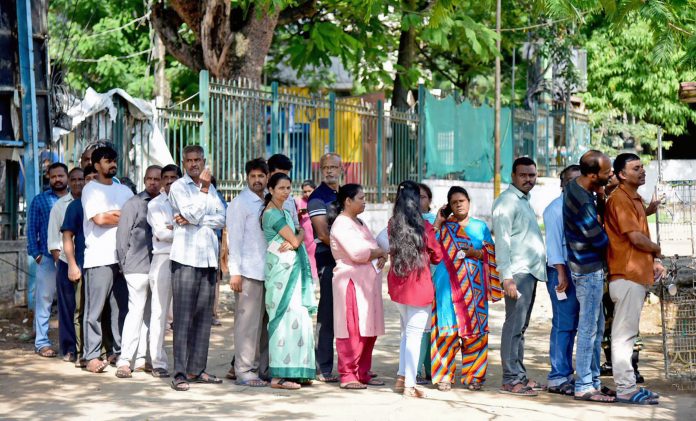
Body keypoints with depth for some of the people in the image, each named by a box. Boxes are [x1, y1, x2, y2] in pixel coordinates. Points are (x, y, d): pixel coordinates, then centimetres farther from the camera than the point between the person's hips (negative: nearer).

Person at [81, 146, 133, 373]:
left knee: (122, 307, 5)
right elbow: (98, 219, -10)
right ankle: (92, 356, -4)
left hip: (122, 256, 5)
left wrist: (111, 214, -5)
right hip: (99, 258, -5)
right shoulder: (91, 189, 3)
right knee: (95, 309, -5)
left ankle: (120, 352, 11)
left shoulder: (124, 191, 21)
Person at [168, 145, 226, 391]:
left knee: (204, 315, 6)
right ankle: (180, 373, -9)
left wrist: (193, 220, -9)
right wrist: (203, 188, -6)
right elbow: (192, 213, -13)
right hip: (186, 257, -6)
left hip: (208, 258, 6)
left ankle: (196, 369, 11)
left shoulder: (210, 189, 18)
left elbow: (221, 219, 4)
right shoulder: (178, 187, 1)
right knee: (183, 316, -8)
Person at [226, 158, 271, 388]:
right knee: (247, 321, -6)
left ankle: (256, 367, 14)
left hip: (267, 271, 7)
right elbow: (234, 238, -7)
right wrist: (235, 272, -13)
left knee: (262, 322, 8)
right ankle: (244, 371, -2)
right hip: (248, 271, -7)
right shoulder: (240, 203, -3)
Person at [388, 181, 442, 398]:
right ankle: (410, 385, -3)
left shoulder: (392, 225, 1)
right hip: (419, 286, -5)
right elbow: (437, 256, -1)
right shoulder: (424, 227, -10)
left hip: (397, 286, 5)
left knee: (406, 331, 20)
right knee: (414, 333, -2)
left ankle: (401, 378, 21)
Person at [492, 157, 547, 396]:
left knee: (520, 326, 11)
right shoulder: (507, 201, -8)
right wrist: (507, 276, -22)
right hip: (518, 272, -9)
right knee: (514, 326, -10)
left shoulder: (524, 201, 21)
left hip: (531, 271, 9)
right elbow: (502, 240, -16)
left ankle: (520, 376, 15)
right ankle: (510, 381, -10)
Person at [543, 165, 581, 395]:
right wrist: (561, 272, -17)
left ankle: (566, 374, 17)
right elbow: (553, 241, -11)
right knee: (563, 325, -8)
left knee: (572, 325, 11)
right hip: (563, 271, -8)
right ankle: (558, 378, -5)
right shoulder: (556, 208, -5)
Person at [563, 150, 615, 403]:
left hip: (588, 268, 10)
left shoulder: (575, 186, 3)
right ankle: (584, 387, 1)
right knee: (589, 329, -4)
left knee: (596, 327, 16)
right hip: (589, 270, -10)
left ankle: (593, 381, 23)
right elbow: (601, 241, -17)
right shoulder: (583, 203, -27)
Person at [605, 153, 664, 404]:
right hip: (626, 275, -10)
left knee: (627, 334, 12)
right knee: (624, 334, -7)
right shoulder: (619, 199, -12)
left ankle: (627, 385, 17)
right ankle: (625, 389, -5)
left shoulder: (635, 199, 19)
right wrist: (658, 250, 0)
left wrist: (653, 261, 7)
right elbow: (635, 237, -18)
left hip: (638, 275, 10)